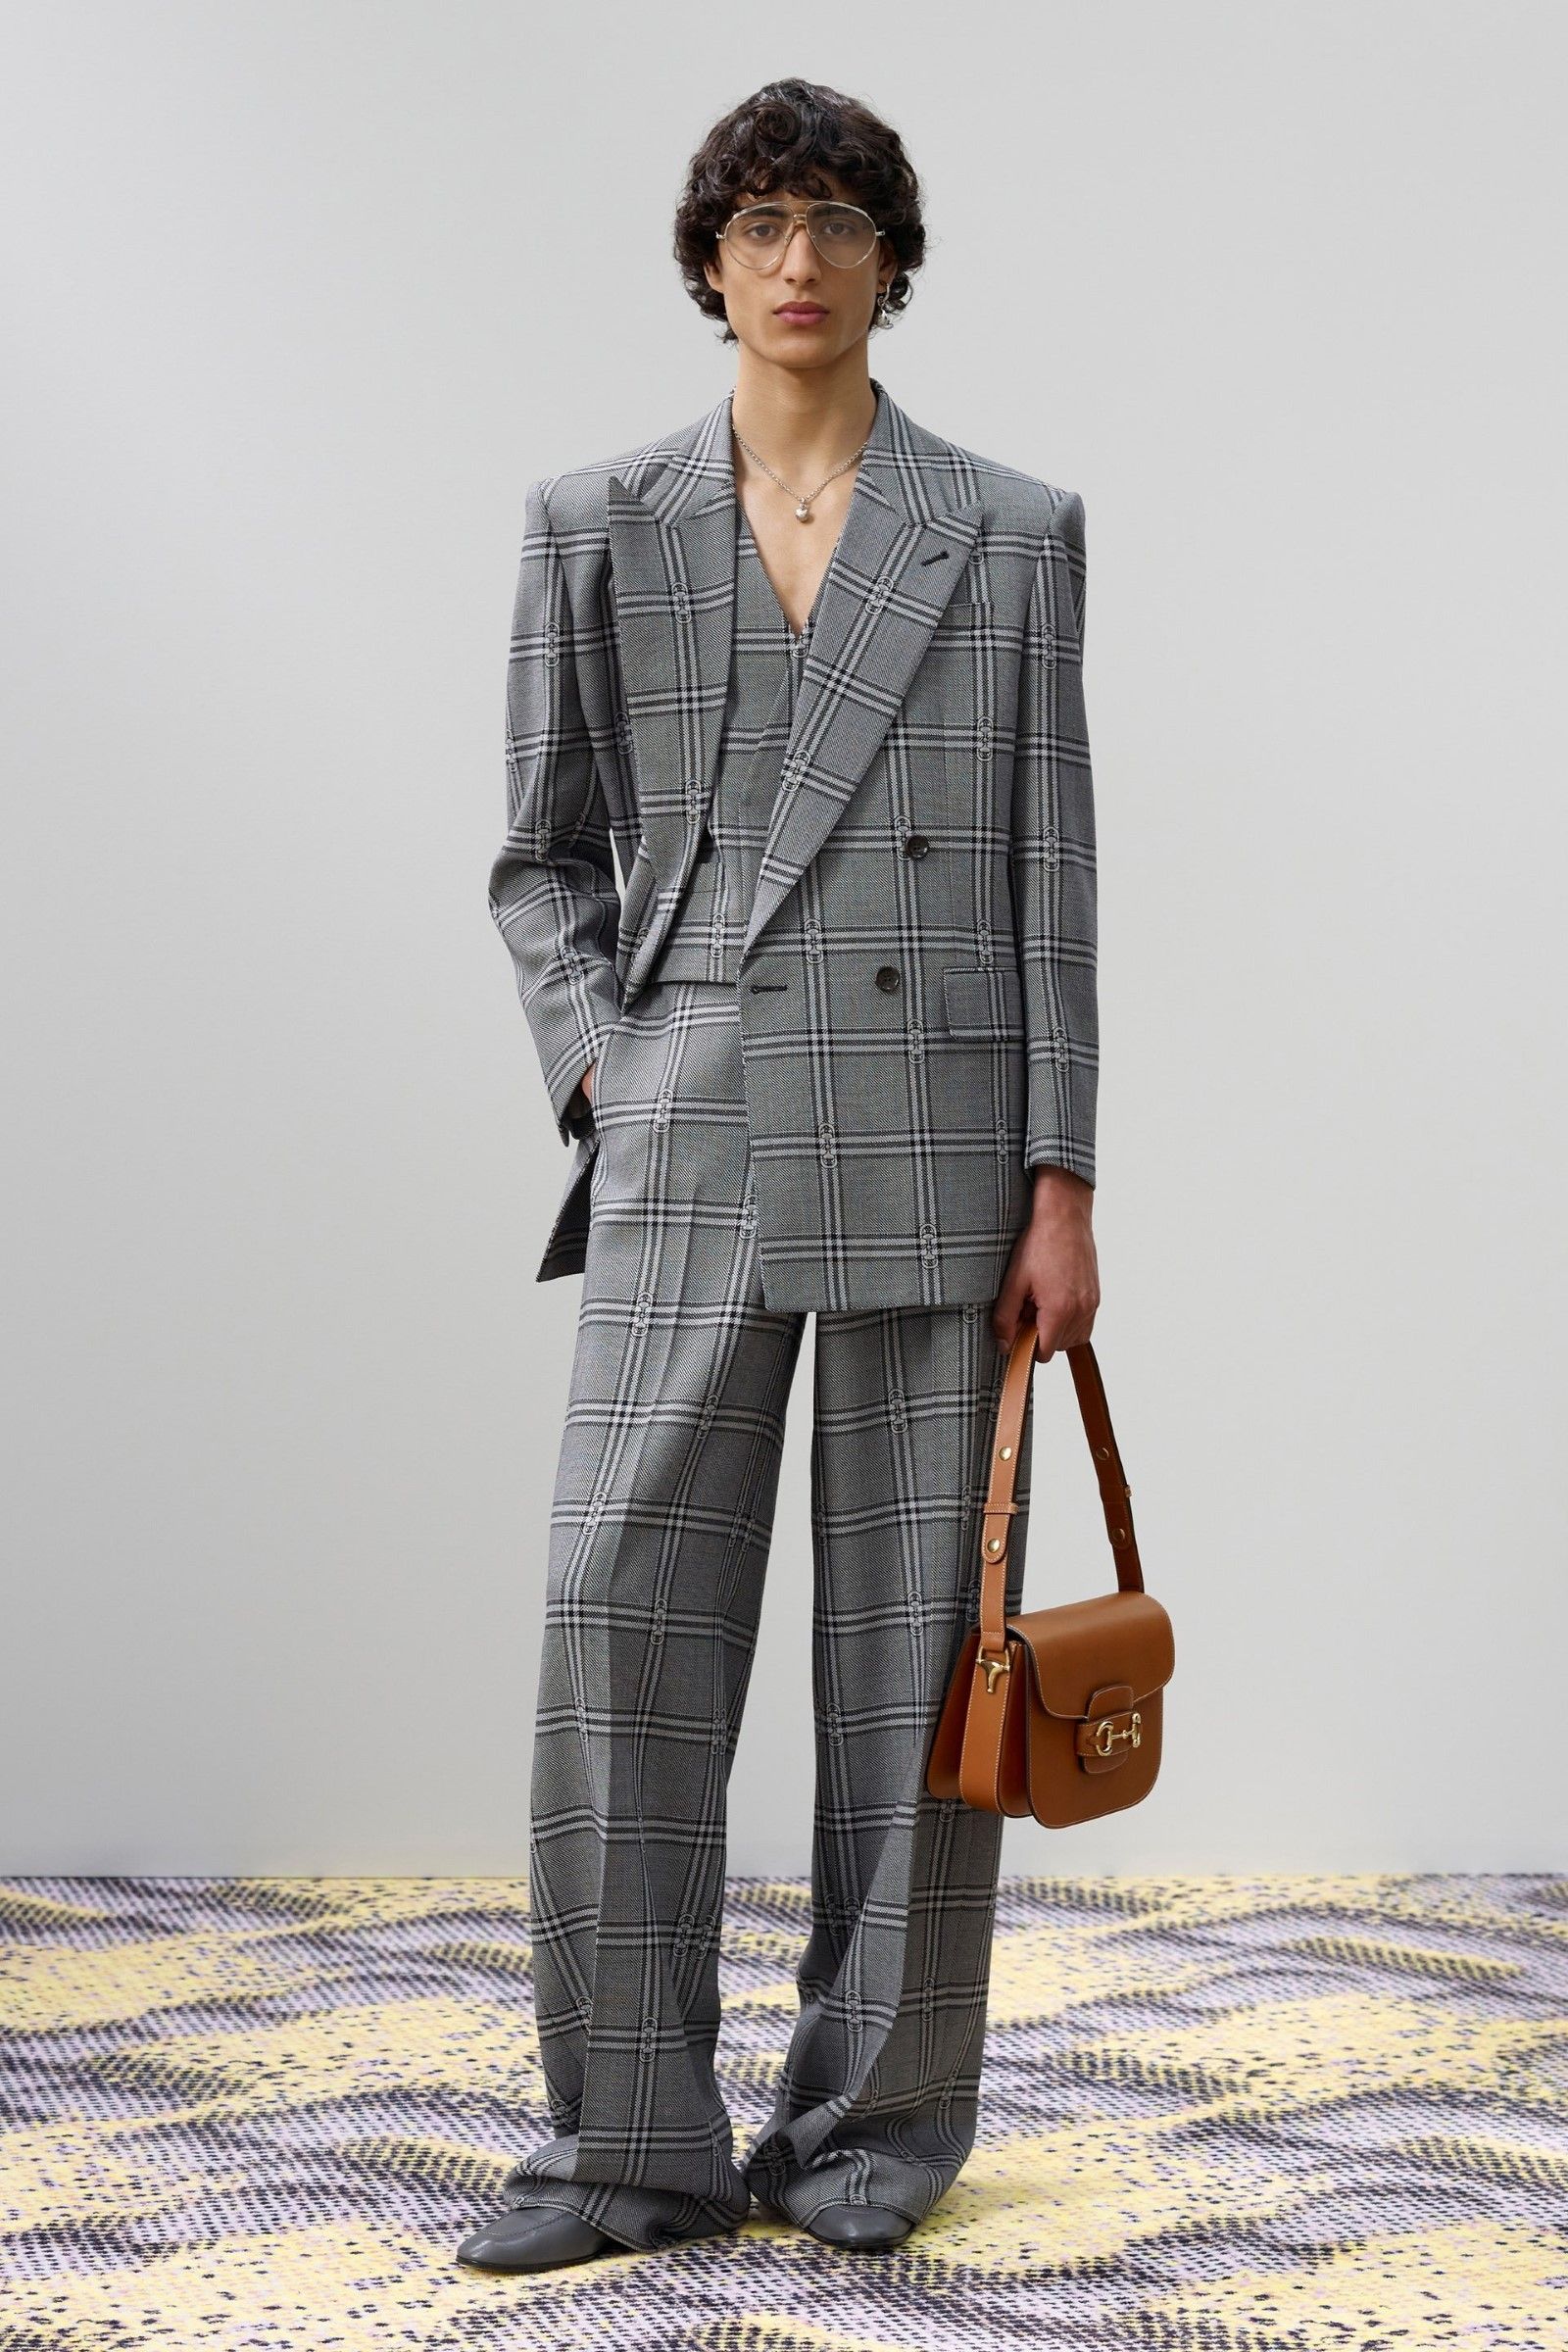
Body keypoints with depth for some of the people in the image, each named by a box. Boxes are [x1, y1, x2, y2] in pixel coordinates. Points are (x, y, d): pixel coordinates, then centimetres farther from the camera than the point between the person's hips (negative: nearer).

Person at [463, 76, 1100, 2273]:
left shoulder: (1013, 531, 4)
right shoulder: (599, 522, 8)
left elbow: (1050, 874, 1)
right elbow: (547, 857, 12)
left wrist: (1063, 1186, -5)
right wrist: (605, 1084, -4)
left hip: (938, 1141, -1)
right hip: (692, 1147, 1)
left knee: (915, 1616, 3)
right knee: (625, 1612, -5)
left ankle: (881, 2116, 16)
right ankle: (641, 2139, 5)